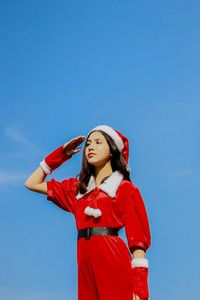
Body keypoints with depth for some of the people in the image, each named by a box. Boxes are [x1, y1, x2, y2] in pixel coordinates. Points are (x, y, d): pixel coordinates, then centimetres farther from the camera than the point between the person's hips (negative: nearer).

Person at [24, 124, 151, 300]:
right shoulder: (78, 187, 20)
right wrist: (62, 153, 20)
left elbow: (137, 239, -4)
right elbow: (32, 183, 25)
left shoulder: (125, 188, 4)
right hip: (87, 267, 5)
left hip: (114, 265, -5)